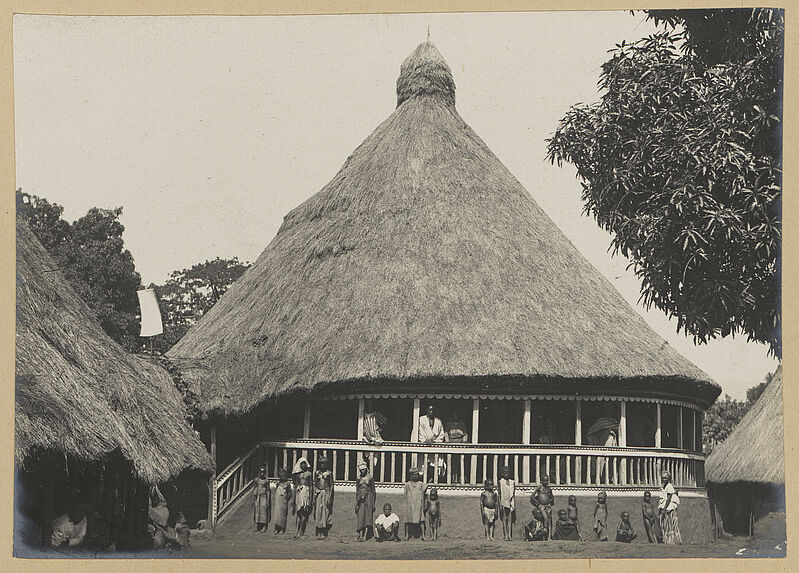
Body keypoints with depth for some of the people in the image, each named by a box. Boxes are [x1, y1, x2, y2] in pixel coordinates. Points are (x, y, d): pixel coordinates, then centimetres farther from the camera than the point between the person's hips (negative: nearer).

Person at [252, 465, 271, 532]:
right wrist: (253, 499, 6)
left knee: (264, 511, -6)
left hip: (264, 497, -3)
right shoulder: (256, 480, 6)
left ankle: (264, 527, -1)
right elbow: (254, 490, 10)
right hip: (257, 497, 3)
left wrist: (268, 500, -6)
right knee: (257, 511, 4)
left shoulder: (266, 480, -2)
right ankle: (257, 527, 12)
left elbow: (268, 491, -2)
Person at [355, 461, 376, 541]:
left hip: (368, 498, -3)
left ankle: (365, 535, -10)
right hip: (360, 499, 3)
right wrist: (357, 503, 6)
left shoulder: (370, 479, 3)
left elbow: (373, 491, 3)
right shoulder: (359, 480, 11)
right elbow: (357, 492, 13)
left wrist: (373, 503, -4)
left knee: (368, 516, -7)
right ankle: (360, 535, -3)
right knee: (360, 517, -3)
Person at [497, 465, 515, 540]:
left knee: (510, 519, -1)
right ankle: (505, 535, -1)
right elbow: (500, 494, -1)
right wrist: (500, 504, -7)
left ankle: (509, 536, 0)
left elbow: (513, 494, 12)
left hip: (511, 502, 3)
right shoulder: (501, 481, 1)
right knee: (504, 519, -2)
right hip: (504, 502, -3)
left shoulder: (512, 482, 11)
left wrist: (514, 504, 7)